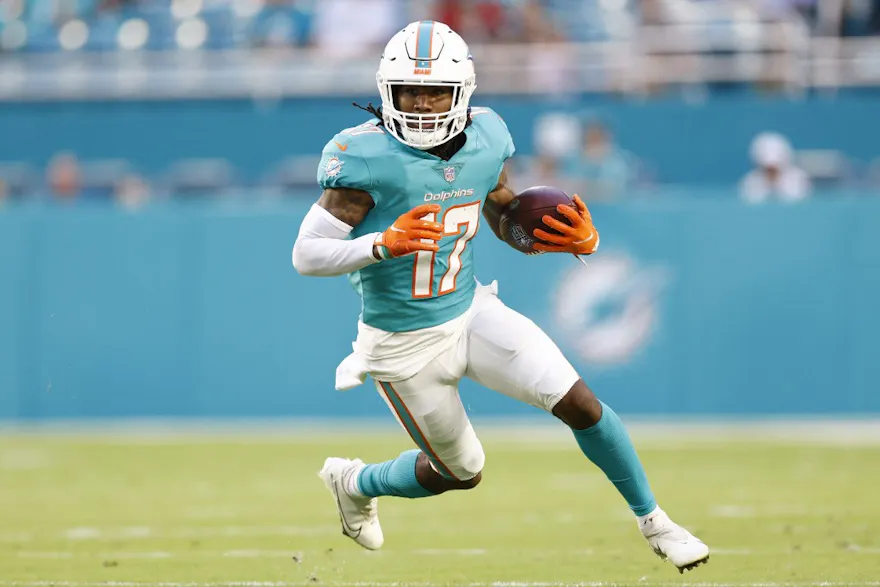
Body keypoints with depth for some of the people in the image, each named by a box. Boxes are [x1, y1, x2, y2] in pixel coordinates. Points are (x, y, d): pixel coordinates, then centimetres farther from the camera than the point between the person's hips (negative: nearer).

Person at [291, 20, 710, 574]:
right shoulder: (369, 159, -23)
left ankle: (653, 521, 11)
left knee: (580, 403, -9)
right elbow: (306, 255, -22)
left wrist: (577, 239, -9)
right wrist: (384, 244, -38)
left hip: (472, 311, 4)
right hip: (404, 343, -4)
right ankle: (354, 481, 41)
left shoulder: (483, 142, -6)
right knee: (461, 473, 12)